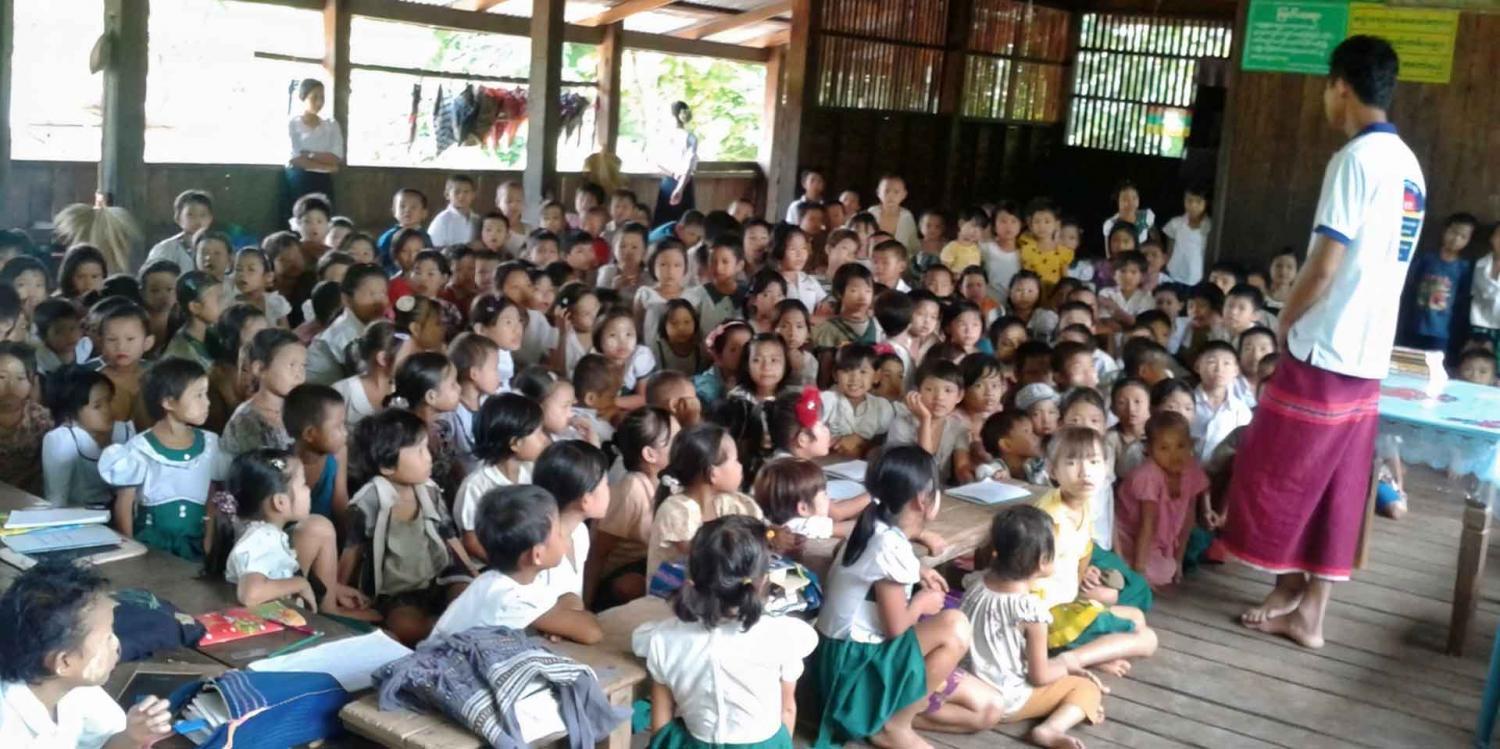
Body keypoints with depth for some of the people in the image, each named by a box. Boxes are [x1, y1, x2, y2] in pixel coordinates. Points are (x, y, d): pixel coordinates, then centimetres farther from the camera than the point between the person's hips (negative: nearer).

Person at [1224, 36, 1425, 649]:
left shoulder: (1356, 158, -15)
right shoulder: (1408, 165, 12)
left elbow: (1326, 264, -18)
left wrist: (1286, 322, -1)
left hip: (1325, 350, -8)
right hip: (1368, 355, 8)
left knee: (1280, 471, 6)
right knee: (1336, 487, 11)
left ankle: (1290, 592, 16)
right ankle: (1309, 609, 16)